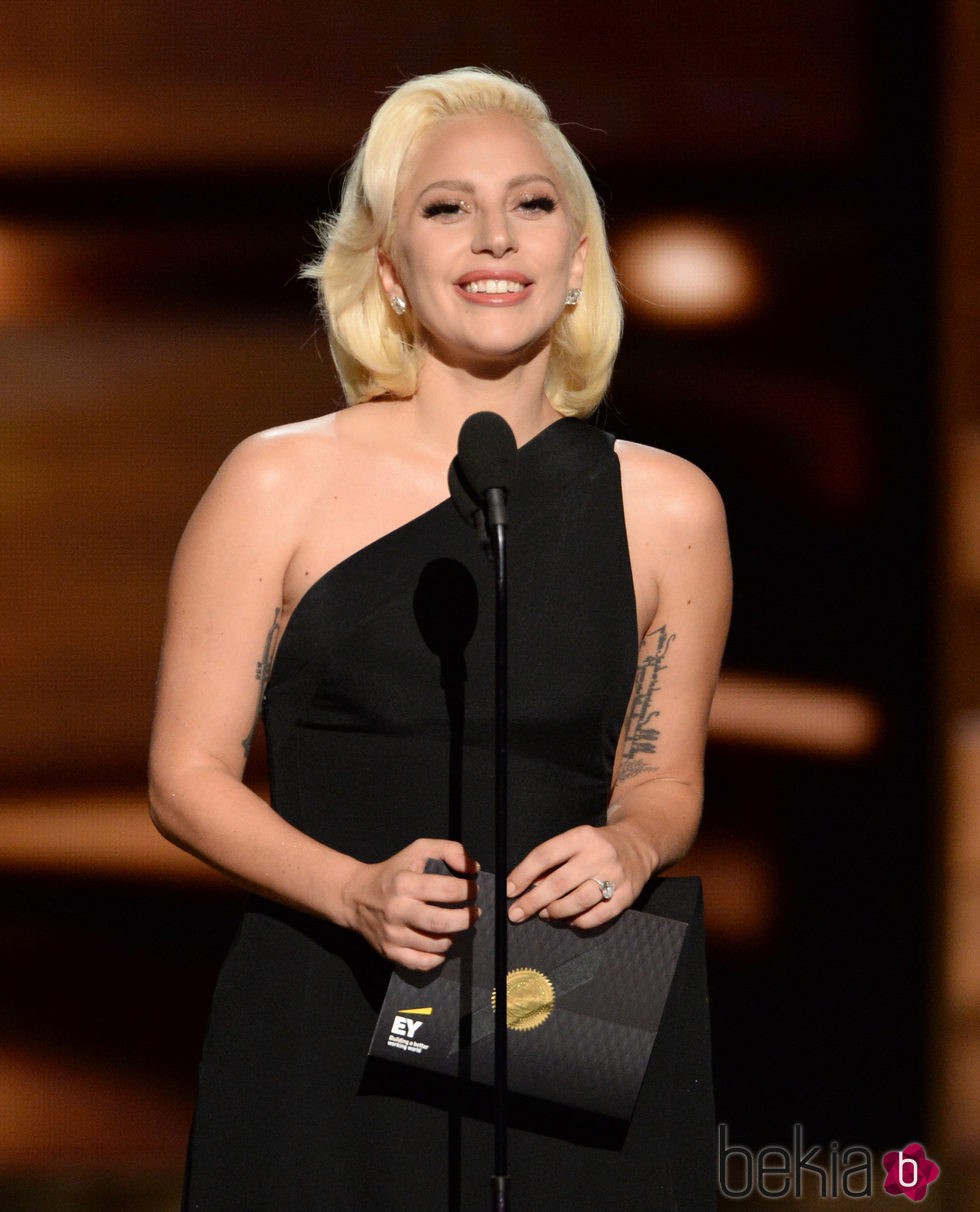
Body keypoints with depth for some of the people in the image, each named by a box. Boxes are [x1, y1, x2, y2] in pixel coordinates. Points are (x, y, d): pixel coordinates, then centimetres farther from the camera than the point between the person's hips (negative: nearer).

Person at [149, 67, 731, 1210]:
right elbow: (188, 775, 2)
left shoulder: (666, 508, 6)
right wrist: (356, 891, -15)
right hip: (323, 1037, -2)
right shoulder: (278, 486, 0)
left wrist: (629, 848, -7)